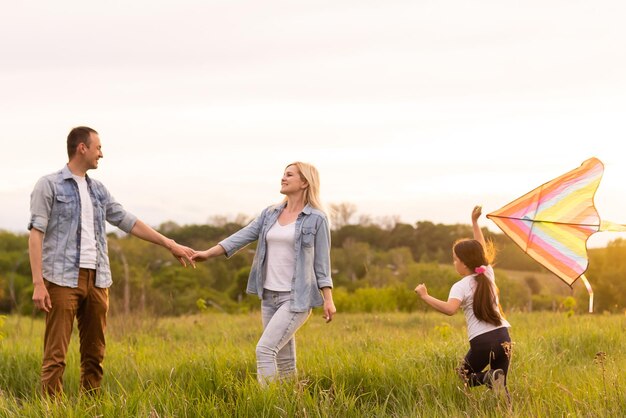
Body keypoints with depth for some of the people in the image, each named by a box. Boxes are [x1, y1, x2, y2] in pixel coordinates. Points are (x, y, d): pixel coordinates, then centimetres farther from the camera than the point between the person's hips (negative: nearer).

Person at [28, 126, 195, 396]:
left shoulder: (98, 190, 17)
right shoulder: (49, 185, -1)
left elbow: (130, 223, 22)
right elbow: (36, 234, -6)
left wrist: (171, 245, 20)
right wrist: (38, 283, -15)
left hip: (97, 280, 6)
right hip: (63, 279, -6)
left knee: (94, 353, 7)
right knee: (56, 354, -8)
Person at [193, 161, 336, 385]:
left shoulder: (316, 219, -5)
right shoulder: (270, 213, 11)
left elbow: (322, 262, -5)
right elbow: (243, 236, 2)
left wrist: (328, 300, -10)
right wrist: (208, 253, -9)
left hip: (296, 298, -6)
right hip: (270, 296, 6)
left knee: (265, 349, -18)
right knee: (284, 359, 9)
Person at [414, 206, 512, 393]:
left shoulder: (460, 287, -6)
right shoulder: (488, 274, 10)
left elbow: (450, 309, -25)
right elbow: (482, 250, 27)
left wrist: (425, 296, -20)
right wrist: (475, 222, 34)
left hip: (481, 342, -5)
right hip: (503, 337, 5)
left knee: (466, 375, 19)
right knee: (500, 385, 12)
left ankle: (488, 377, -12)